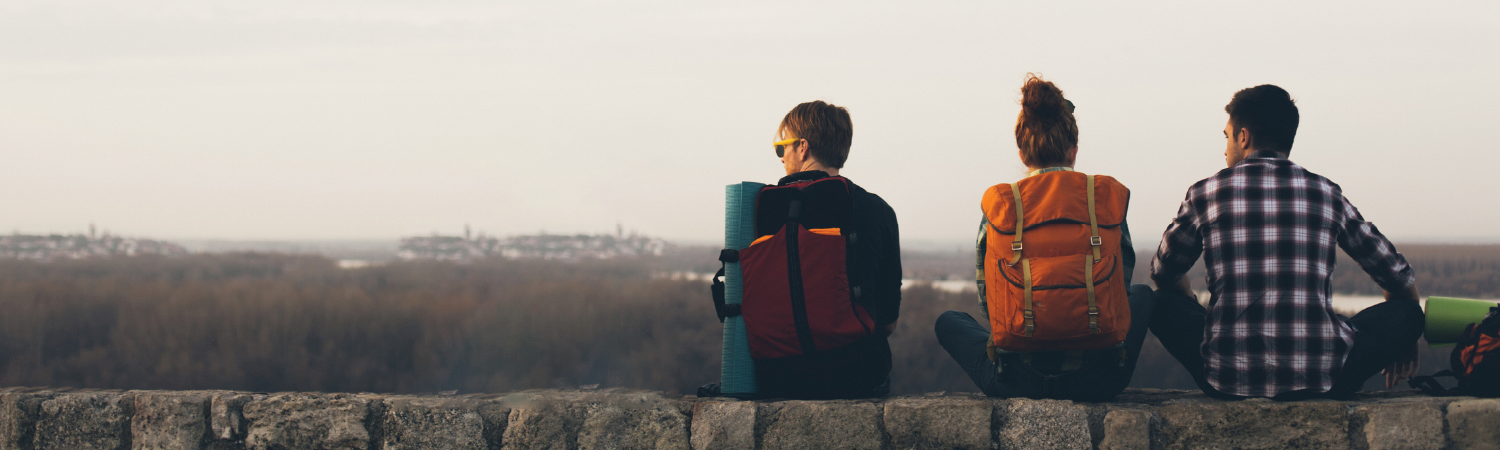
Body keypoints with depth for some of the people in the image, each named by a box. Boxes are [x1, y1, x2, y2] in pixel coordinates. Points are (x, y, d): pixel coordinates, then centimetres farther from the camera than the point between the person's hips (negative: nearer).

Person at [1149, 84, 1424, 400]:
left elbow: (1164, 273, 25)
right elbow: (1400, 277, 19)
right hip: (1321, 380, 0)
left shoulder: (1205, 194, 7)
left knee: (1162, 302, 25)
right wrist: (1403, 338, 38)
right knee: (1407, 310, 21)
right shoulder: (1327, 195, 9)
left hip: (1229, 382, 0)